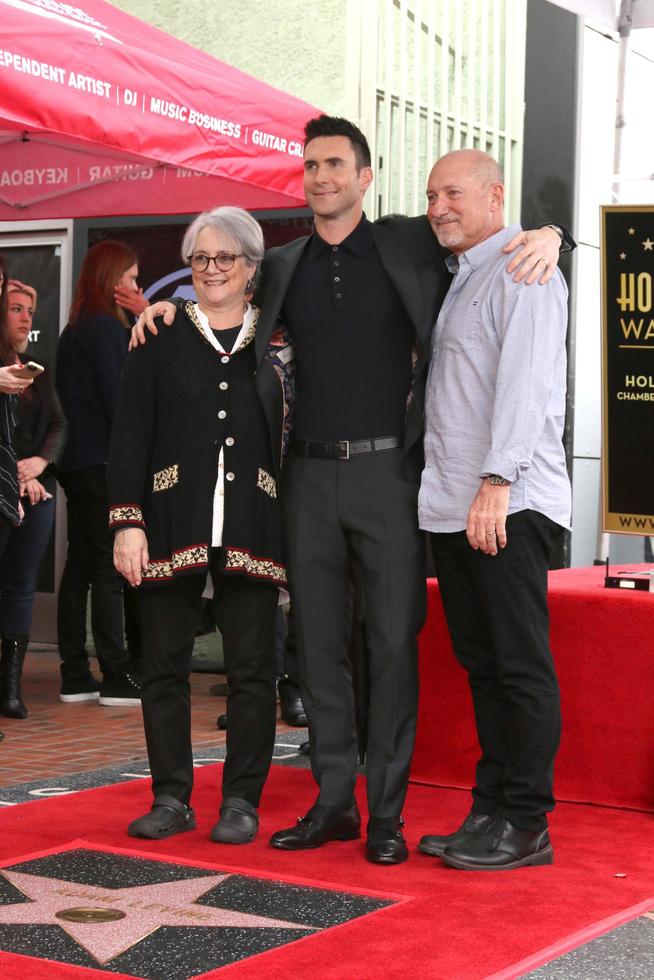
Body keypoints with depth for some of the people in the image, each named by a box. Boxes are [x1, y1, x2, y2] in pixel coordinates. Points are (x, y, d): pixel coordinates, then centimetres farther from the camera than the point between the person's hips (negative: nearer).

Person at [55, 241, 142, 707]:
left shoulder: (74, 330, 16)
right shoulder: (108, 328, -11)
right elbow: (118, 400, -16)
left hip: (76, 461, 9)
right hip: (105, 463, -9)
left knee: (80, 567, 9)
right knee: (110, 570, -6)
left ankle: (75, 676, 12)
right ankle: (118, 677, -3)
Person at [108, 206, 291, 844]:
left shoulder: (277, 342, 9)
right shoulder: (160, 337, 7)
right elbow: (129, 436, 3)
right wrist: (128, 521, -6)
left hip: (251, 527, 0)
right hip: (172, 522, 0)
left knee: (252, 668, 2)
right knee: (164, 664, 4)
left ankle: (241, 801, 11)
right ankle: (171, 798, 15)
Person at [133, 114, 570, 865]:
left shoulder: (413, 245, 3)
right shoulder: (283, 266, 12)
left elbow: (493, 230, 10)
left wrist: (545, 236, -12)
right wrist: (171, 303, 10)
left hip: (389, 471, -3)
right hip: (309, 475, 4)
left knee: (393, 641, -1)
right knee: (318, 642, 7)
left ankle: (386, 811, 8)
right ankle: (332, 801, 17)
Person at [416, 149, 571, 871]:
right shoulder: (455, 280, 24)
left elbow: (525, 379, -15)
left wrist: (498, 479, -23)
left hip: (509, 505, -9)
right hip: (452, 506, 9)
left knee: (521, 666, -5)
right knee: (480, 663, 10)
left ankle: (525, 824, 0)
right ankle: (489, 811, 15)